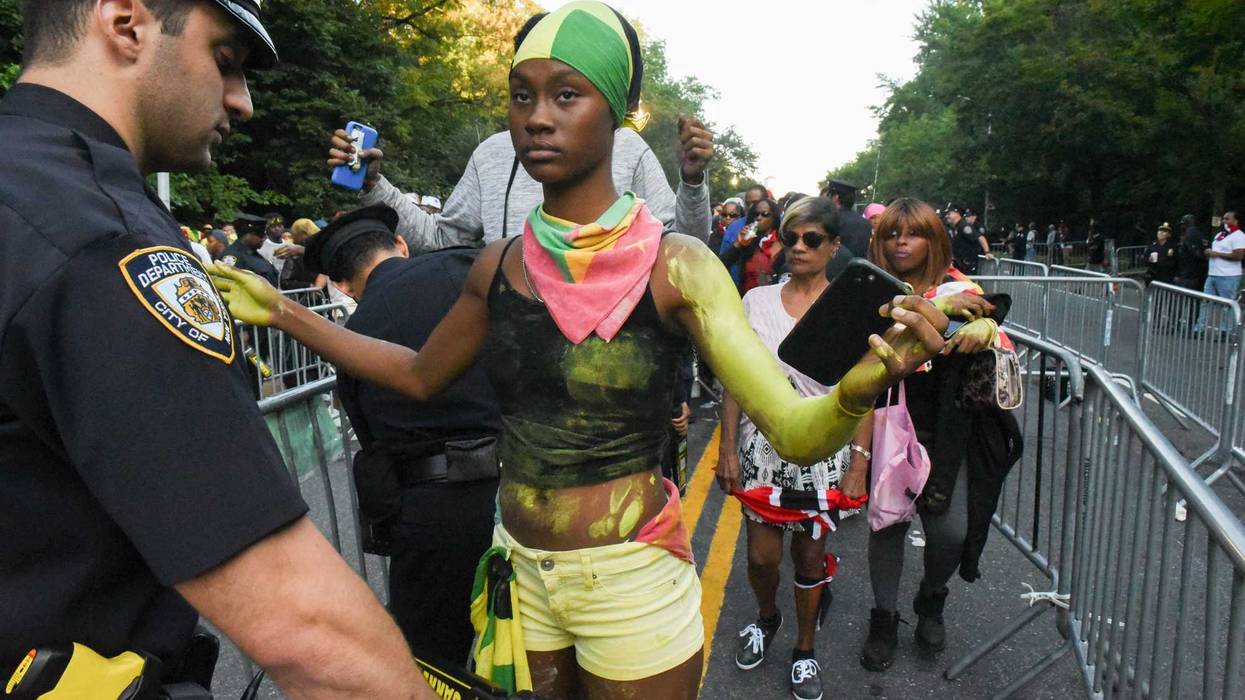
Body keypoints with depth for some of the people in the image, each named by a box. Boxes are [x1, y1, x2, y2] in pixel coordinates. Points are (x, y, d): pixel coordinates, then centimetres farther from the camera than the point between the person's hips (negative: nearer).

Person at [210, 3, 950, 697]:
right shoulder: (500, 266, -4)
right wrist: (283, 312, 8)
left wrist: (861, 385, -44)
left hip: (633, 580, -4)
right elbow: (420, 376, 12)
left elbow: (797, 431, -22)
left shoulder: (675, 265, -16)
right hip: (520, 573, 4)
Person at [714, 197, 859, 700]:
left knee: (810, 556, 12)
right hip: (761, 446, 1)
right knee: (762, 555, 8)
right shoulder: (756, 301, -1)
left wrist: (859, 464, -9)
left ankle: (805, 648, 36)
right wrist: (727, 448, -3)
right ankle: (766, 618, 42)